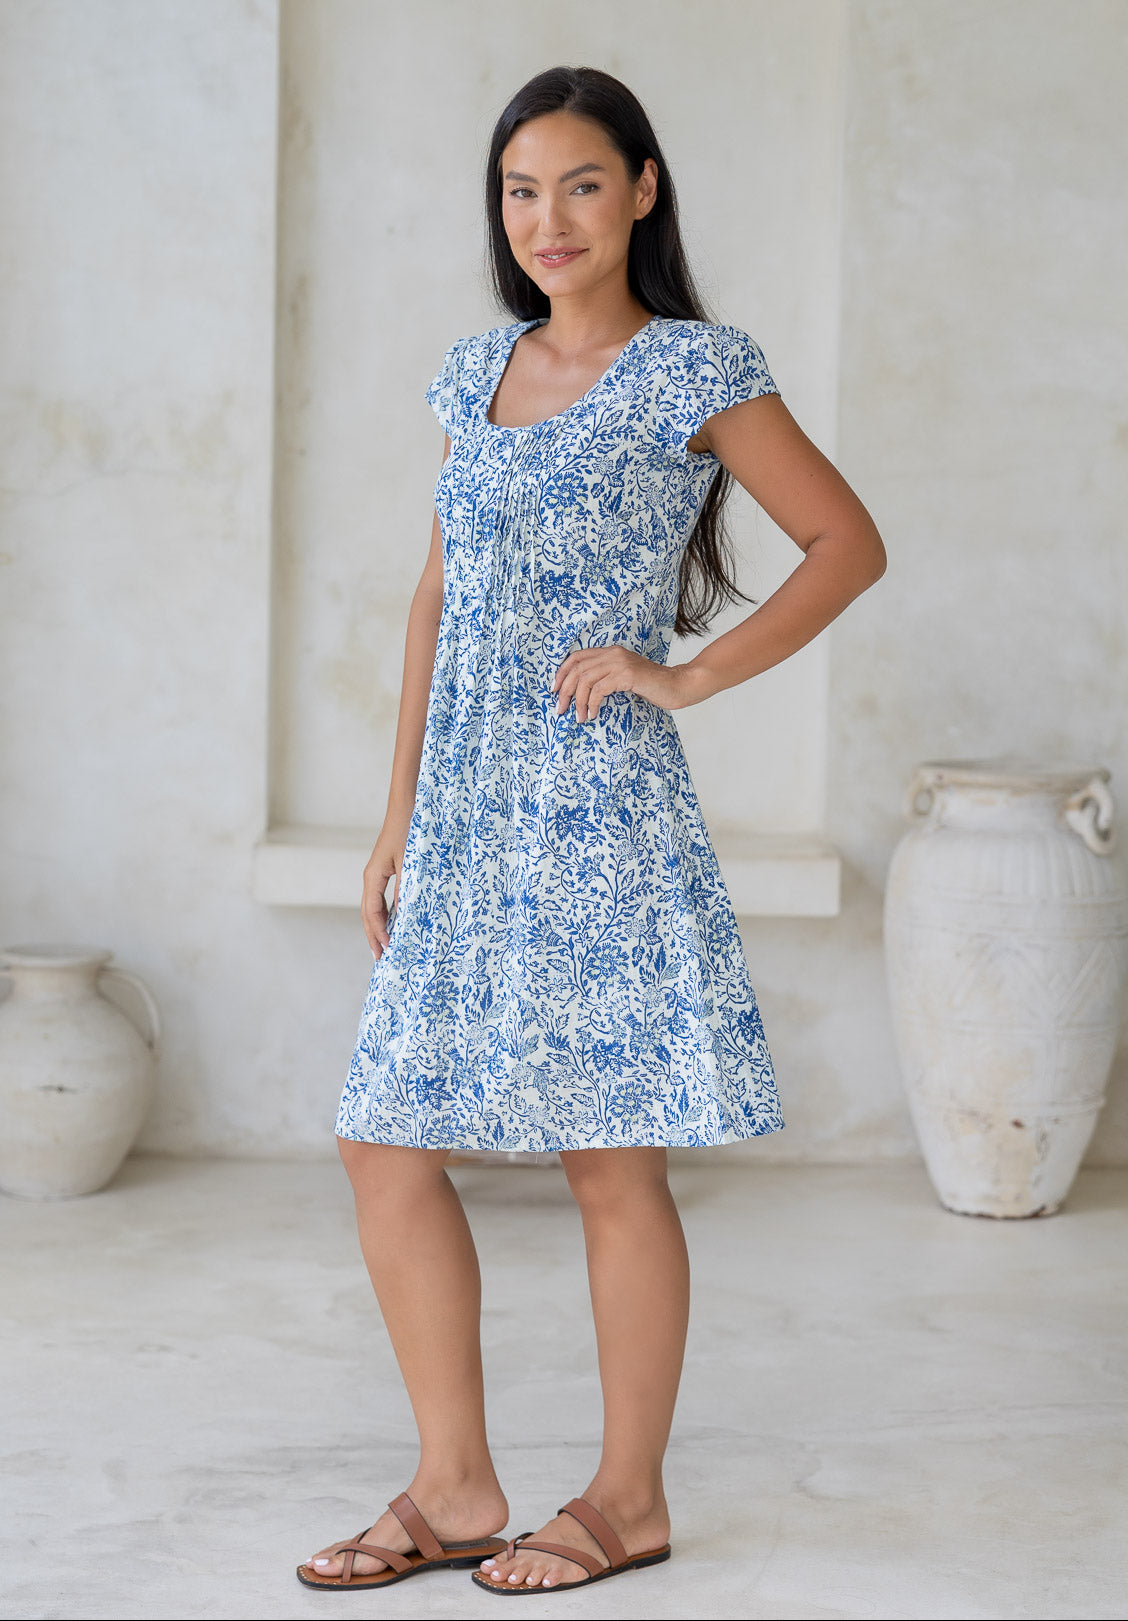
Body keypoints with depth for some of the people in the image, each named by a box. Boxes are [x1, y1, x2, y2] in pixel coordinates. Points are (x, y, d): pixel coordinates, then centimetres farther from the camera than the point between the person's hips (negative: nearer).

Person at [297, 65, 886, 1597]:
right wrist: (401, 815, 15)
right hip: (468, 821, 7)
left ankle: (631, 1496, 15)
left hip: (599, 811, -7)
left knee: (611, 1160, 1)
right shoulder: (481, 368, 14)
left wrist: (685, 675, -10)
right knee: (388, 1145, 5)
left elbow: (849, 545, -4)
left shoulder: (696, 371, -3)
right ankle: (457, 1489, 16)